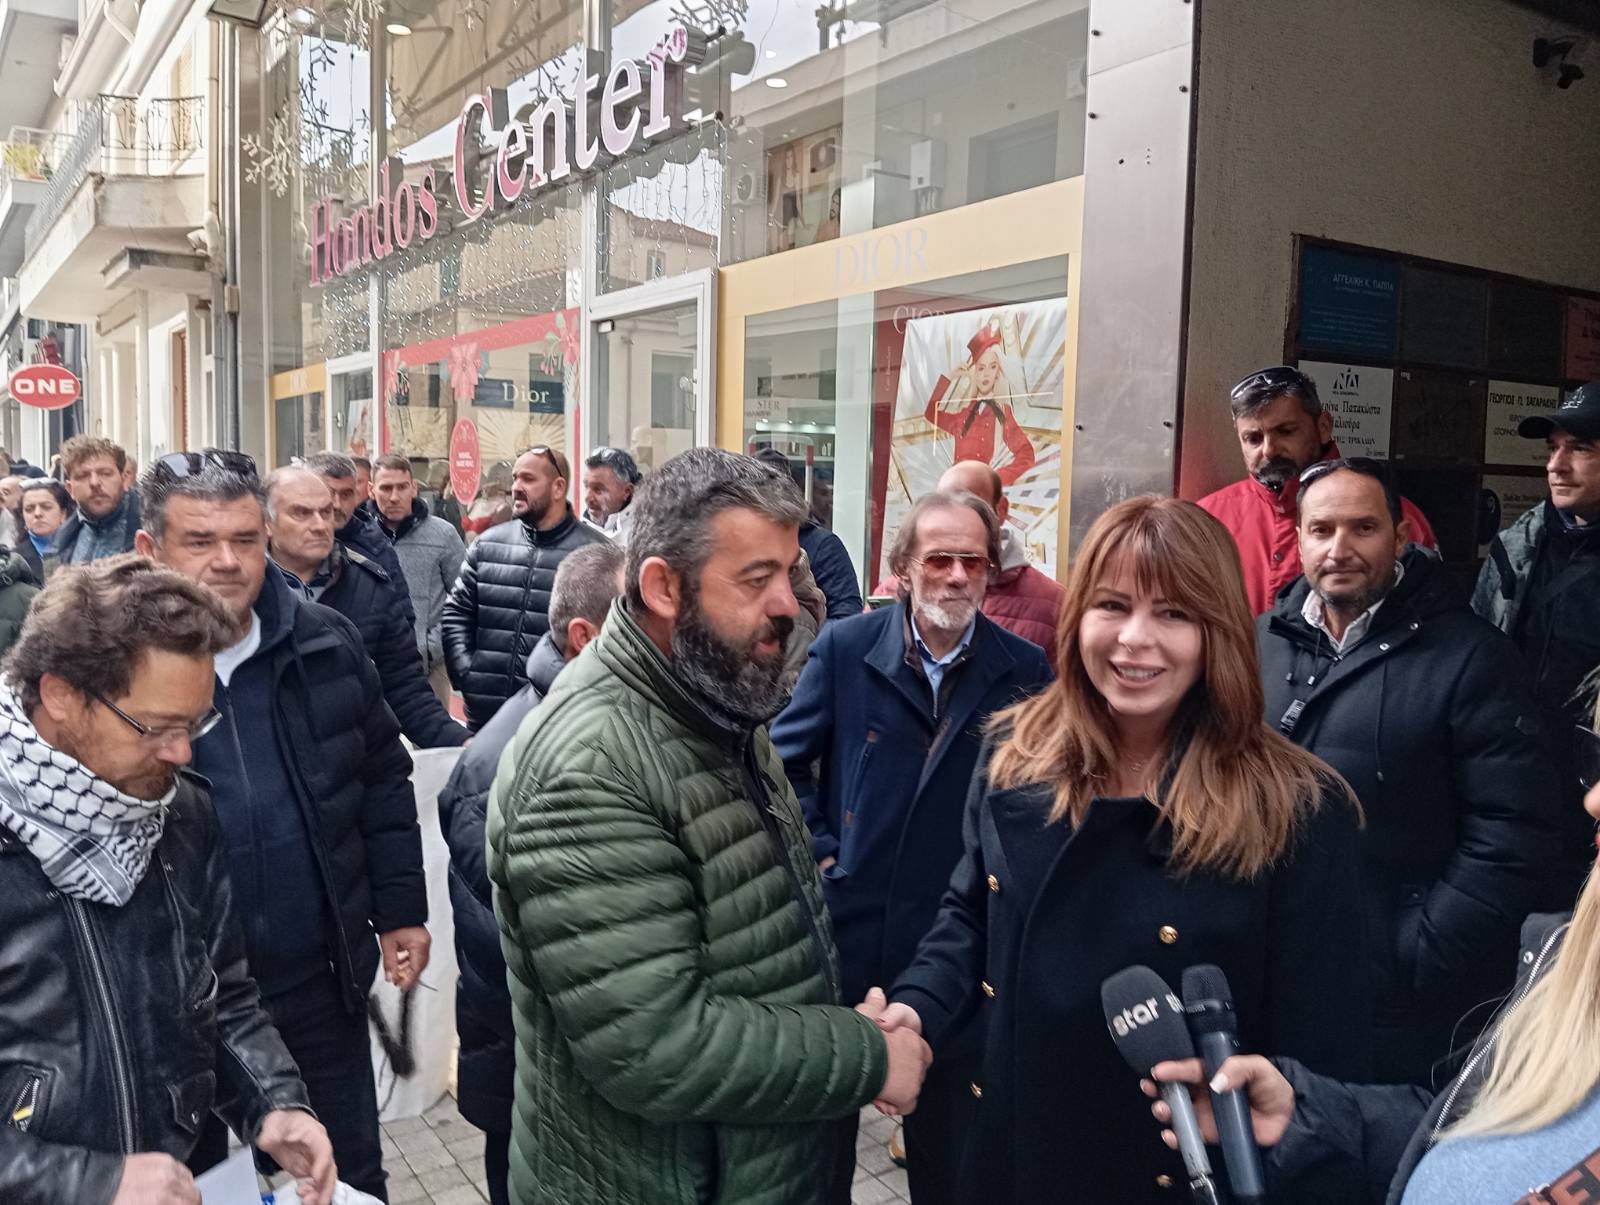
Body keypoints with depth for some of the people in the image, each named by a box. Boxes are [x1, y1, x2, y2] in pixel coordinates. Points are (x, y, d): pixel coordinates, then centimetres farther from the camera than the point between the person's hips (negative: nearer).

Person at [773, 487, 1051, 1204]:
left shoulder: (1024, 672, -5)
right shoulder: (845, 647, -6)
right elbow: (783, 757, 2)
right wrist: (818, 849, -5)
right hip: (844, 925, 0)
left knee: (944, 1127, 18)